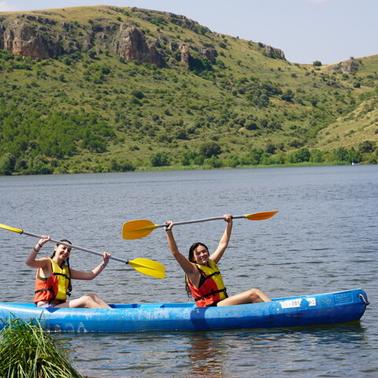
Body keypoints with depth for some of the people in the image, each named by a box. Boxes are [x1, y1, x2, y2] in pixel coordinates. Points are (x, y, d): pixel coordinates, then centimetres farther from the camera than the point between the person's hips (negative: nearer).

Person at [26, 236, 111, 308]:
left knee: (92, 296, -6)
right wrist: (39, 245, -34)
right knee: (85, 300, -22)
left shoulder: (66, 270, 22)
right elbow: (29, 262, -21)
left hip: (60, 306, 8)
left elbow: (90, 275, 20)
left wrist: (104, 263, 8)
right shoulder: (47, 263, 0)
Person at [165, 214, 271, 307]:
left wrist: (229, 223, 26)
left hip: (224, 303, 8)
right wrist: (169, 231, -24)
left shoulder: (211, 263, 16)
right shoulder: (193, 270, -6)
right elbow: (175, 253, -18)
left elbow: (222, 244, 25)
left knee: (255, 292, -10)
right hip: (211, 308, -8)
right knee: (252, 294, -21)